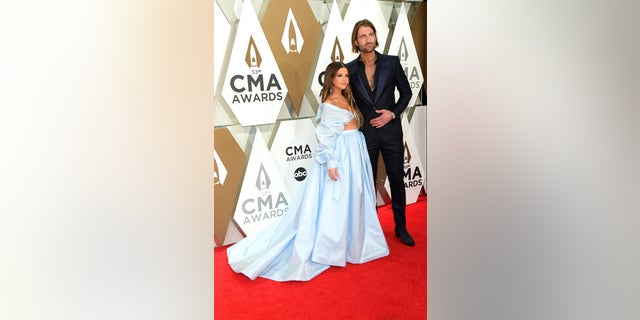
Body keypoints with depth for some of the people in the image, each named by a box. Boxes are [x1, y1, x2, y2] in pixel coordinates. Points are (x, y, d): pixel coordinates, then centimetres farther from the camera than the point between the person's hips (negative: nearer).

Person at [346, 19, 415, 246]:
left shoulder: (391, 62, -2)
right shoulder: (351, 69, -2)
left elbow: (406, 92, 5)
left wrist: (393, 113, -8)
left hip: (391, 131, 0)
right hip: (365, 133, 0)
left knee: (397, 179, 9)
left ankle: (401, 227, 24)